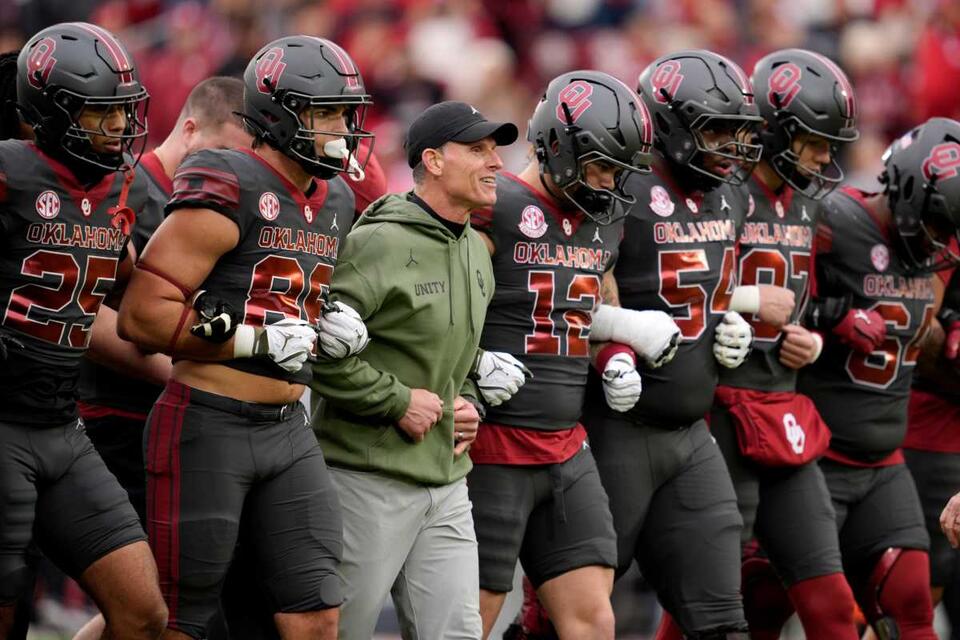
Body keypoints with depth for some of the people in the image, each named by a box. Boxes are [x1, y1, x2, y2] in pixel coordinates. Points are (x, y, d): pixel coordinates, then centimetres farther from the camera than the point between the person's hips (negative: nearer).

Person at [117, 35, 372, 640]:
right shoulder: (226, 193, -15)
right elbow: (141, 315, -18)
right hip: (208, 428, -8)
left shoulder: (334, 203, 12)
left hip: (288, 429, 8)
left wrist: (333, 324, 6)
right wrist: (259, 341, -20)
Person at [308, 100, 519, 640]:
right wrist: (396, 400, -17)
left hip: (446, 483, 8)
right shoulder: (380, 243, -15)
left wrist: (466, 403, 9)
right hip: (369, 479, -8)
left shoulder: (476, 252, 14)